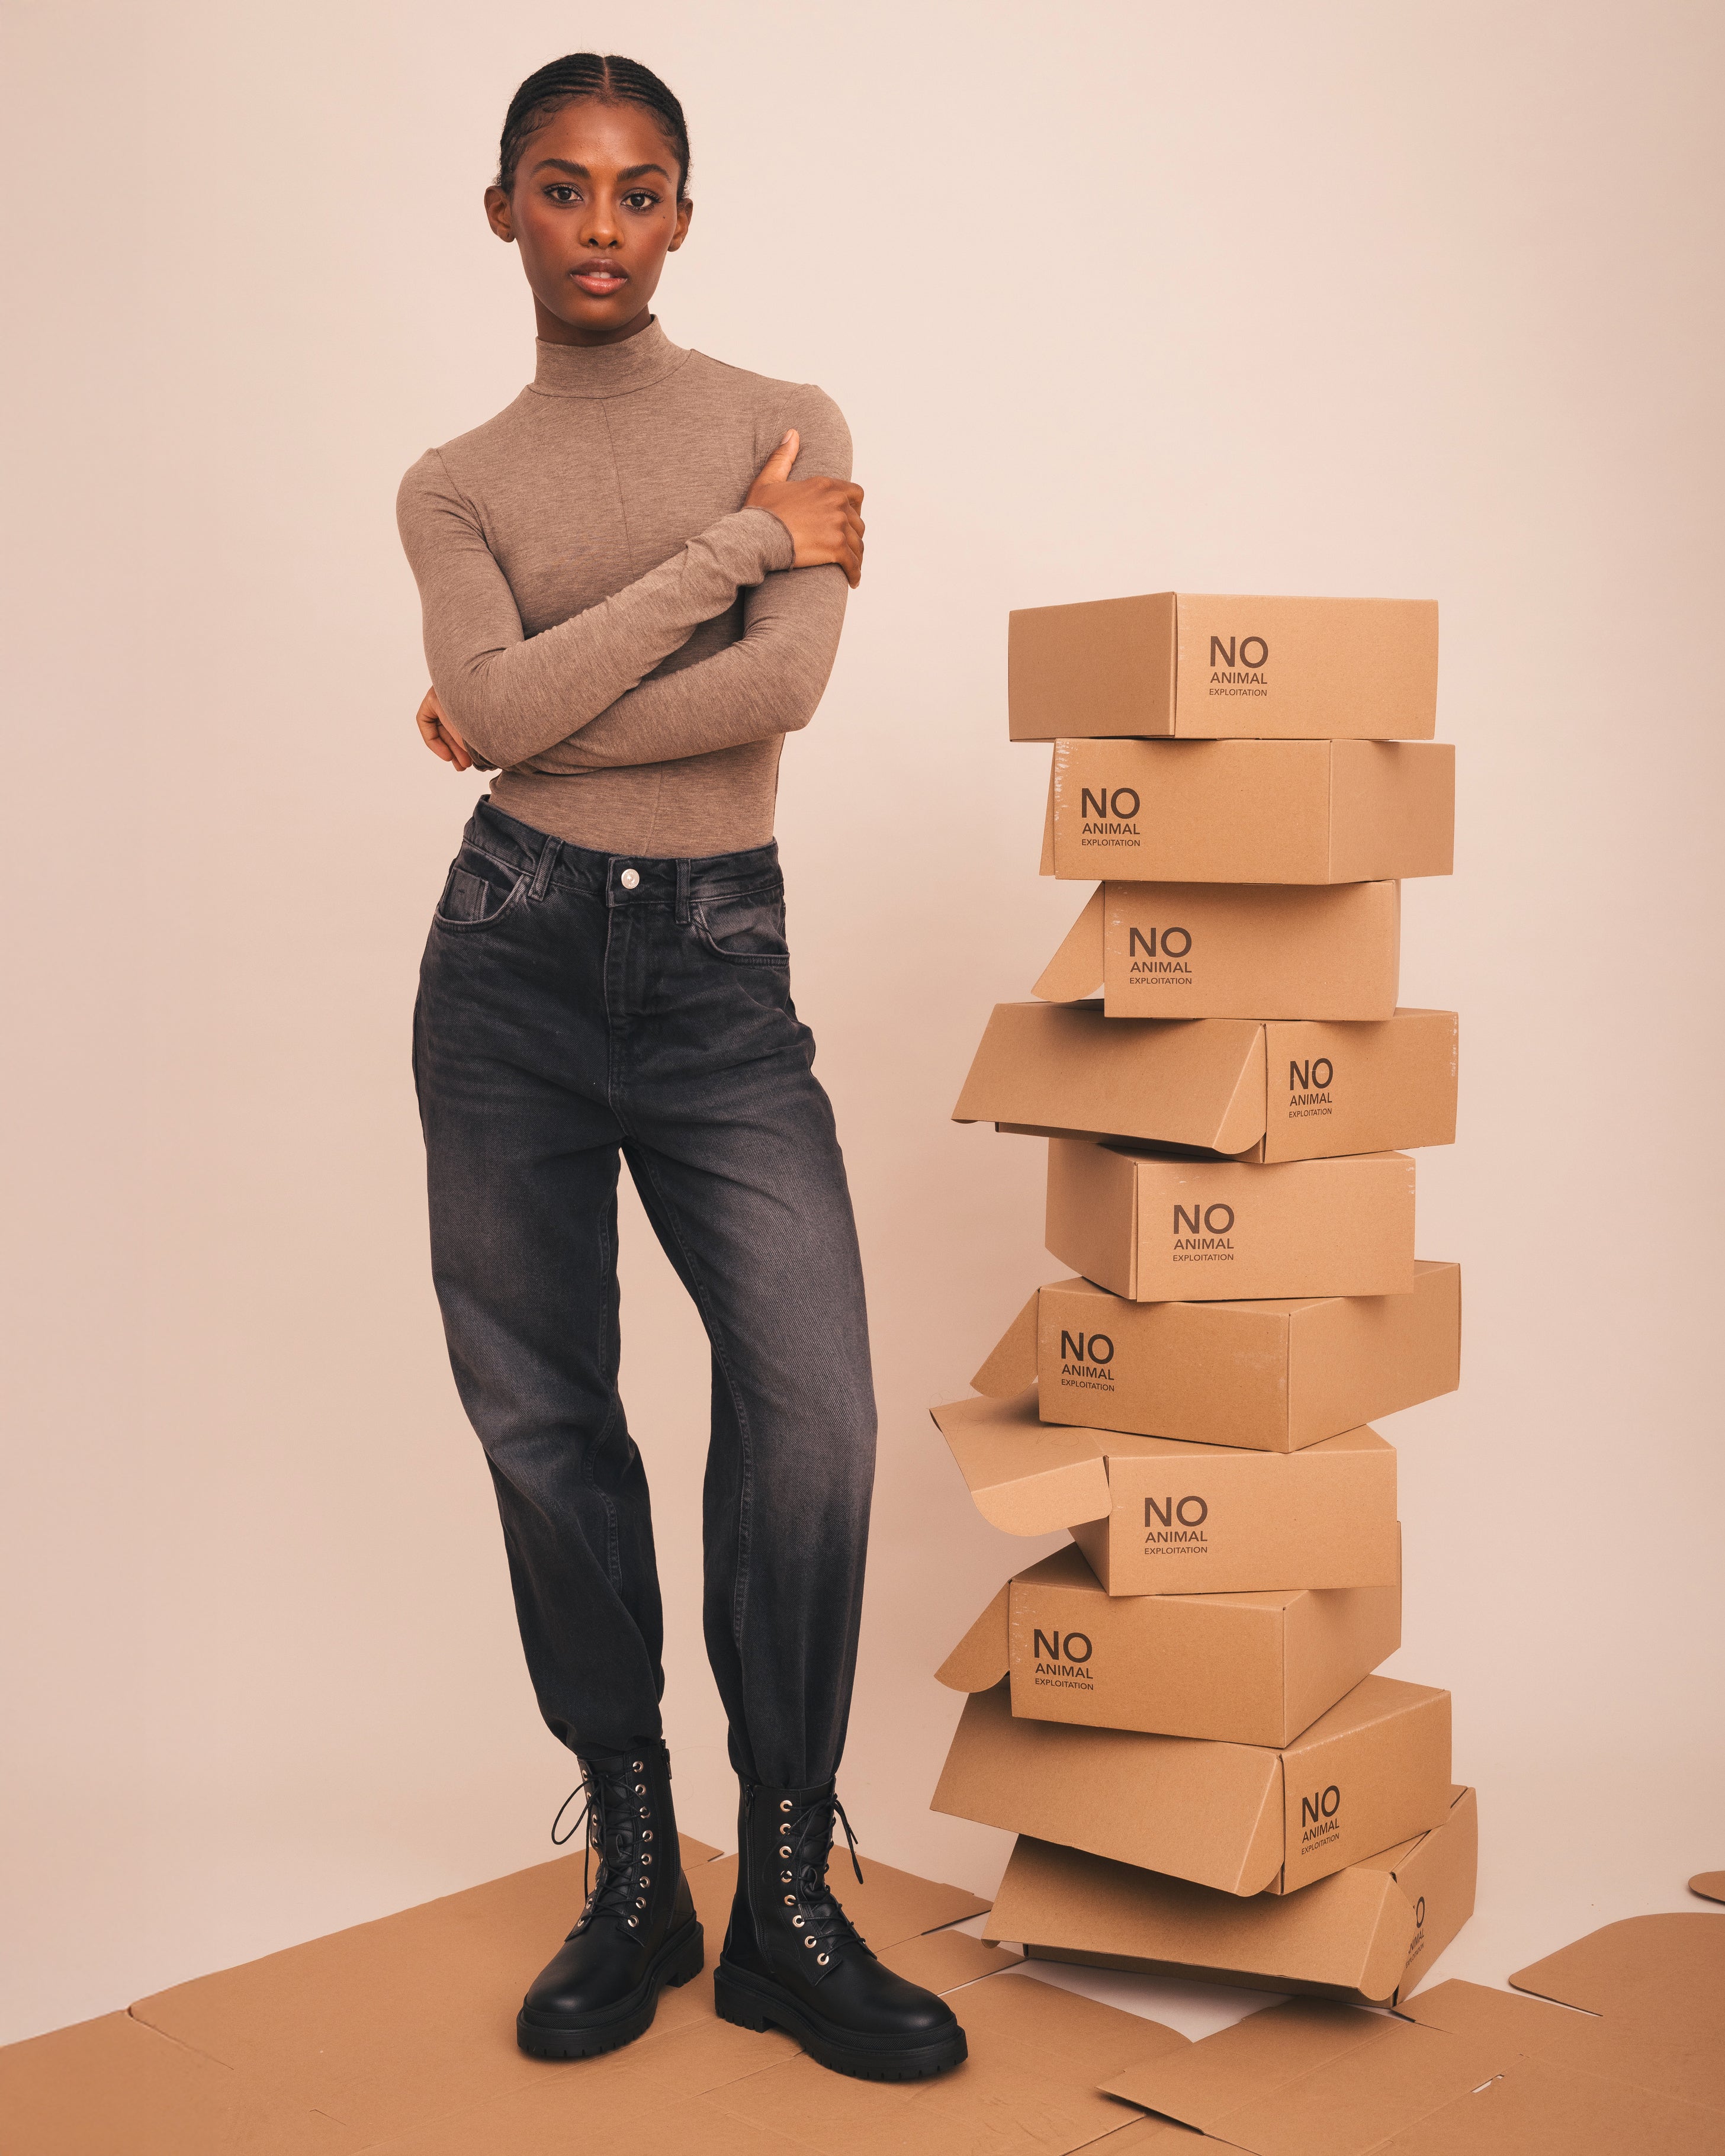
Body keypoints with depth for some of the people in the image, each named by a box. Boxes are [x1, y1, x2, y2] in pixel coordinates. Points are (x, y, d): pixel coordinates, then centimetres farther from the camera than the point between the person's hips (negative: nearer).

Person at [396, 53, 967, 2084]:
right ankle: (633, 1879, 19)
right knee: (543, 1425, 3)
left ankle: (787, 1900, 4)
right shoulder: (454, 484, 10)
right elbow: (497, 706, -10)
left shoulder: (787, 422, 7)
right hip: (513, 961, 2)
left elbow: (790, 680, -10)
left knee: (813, 1412, -13)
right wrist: (736, 542, -8)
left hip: (719, 969, -1)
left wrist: (531, 724, -4)